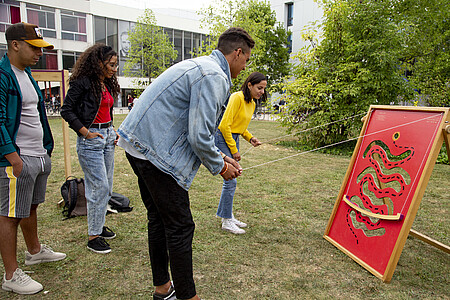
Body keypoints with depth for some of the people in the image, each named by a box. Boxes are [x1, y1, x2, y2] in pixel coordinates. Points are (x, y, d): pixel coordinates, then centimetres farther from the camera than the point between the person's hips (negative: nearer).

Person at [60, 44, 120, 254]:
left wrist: (112, 131, 10)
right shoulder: (83, 82, -10)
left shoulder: (108, 83, 13)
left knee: (106, 185, 13)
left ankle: (98, 224, 29)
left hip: (108, 136, 8)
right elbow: (67, 110, -11)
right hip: (91, 139, -8)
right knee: (99, 186, -8)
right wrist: (86, 132, -14)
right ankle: (93, 236, 4)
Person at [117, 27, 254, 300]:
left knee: (159, 219, 19)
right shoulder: (215, 77, -15)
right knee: (180, 227, 0)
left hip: (137, 144, 11)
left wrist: (219, 156, 20)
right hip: (155, 152, -11)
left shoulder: (200, 66, 19)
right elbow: (199, 137, -21)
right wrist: (220, 166, -3)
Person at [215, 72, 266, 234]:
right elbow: (225, 125, -20)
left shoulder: (252, 103, 11)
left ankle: (228, 215, 24)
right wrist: (233, 150, -16)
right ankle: (226, 221, 4)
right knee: (230, 180, -8)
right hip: (223, 138, -9)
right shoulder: (237, 97, -17)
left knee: (231, 180, 12)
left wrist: (250, 138, 3)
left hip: (234, 138, 9)